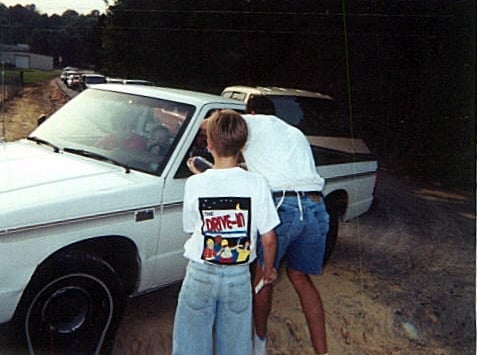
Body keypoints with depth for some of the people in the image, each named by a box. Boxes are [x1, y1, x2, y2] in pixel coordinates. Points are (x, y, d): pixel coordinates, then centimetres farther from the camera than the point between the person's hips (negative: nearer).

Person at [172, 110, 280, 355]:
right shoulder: (257, 184, -12)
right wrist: (268, 269, 11)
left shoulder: (195, 183, -12)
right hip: (239, 277, 1)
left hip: (200, 274, 0)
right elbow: (268, 239, -8)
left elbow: (190, 228, 3)